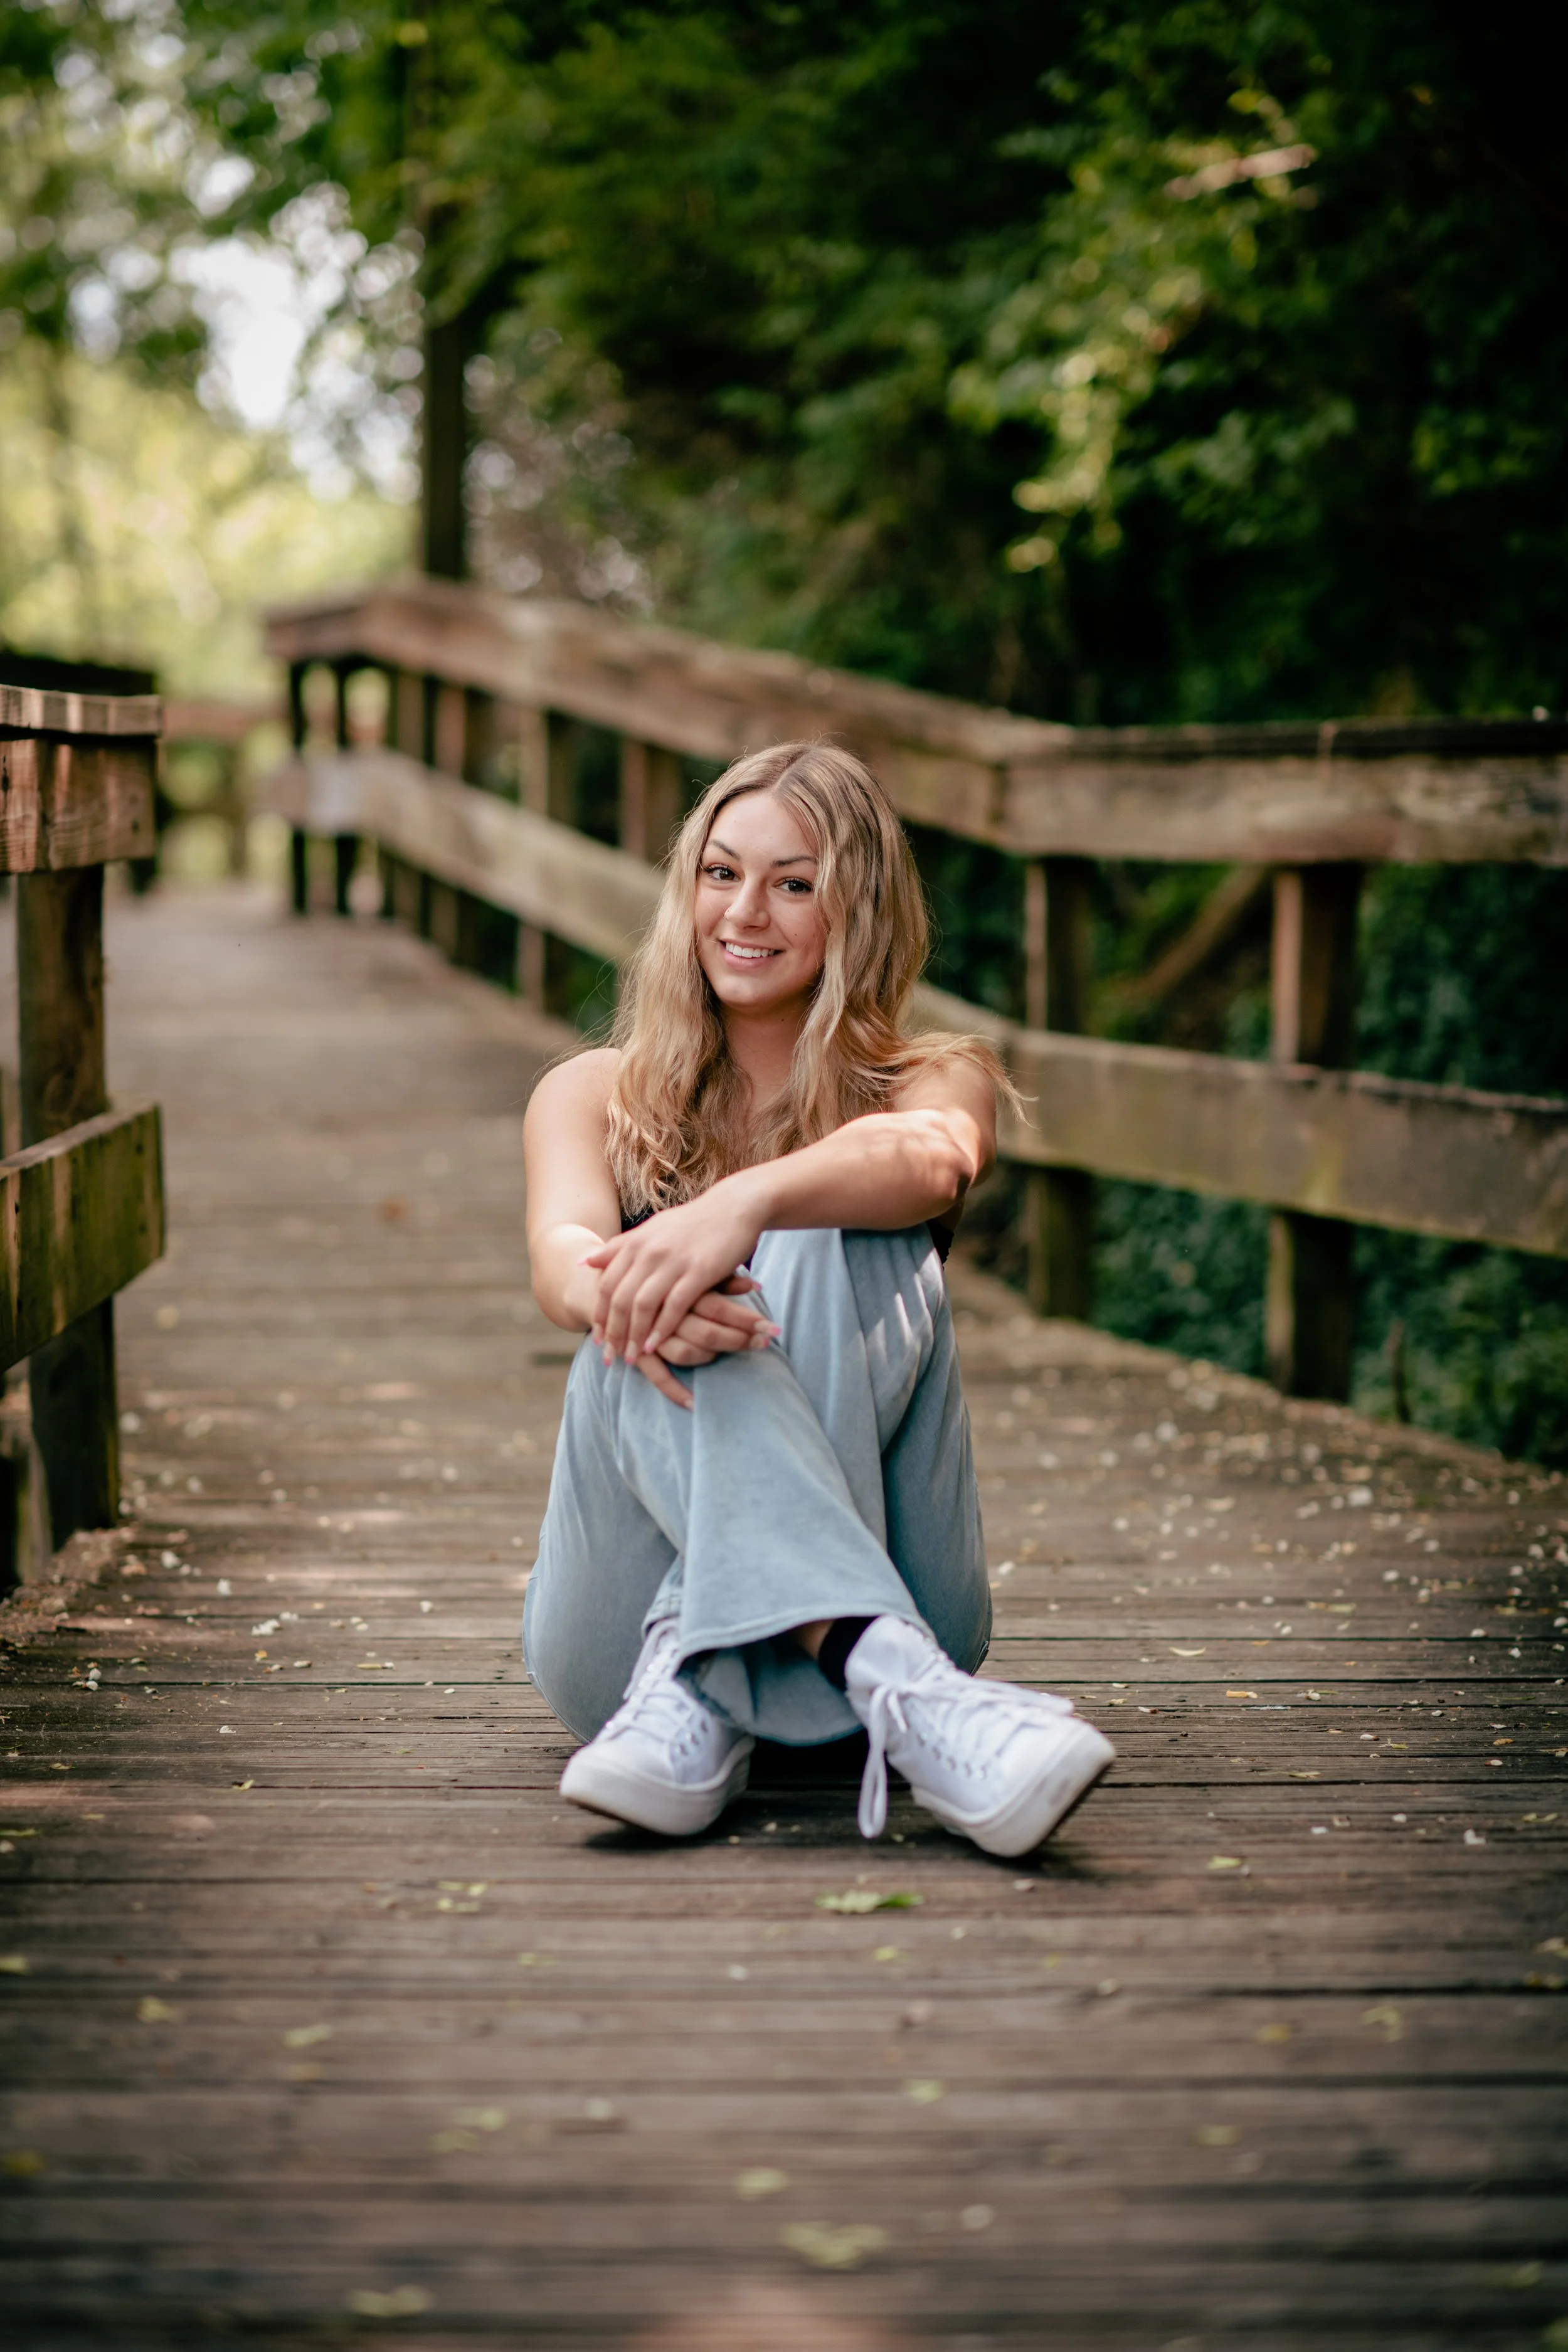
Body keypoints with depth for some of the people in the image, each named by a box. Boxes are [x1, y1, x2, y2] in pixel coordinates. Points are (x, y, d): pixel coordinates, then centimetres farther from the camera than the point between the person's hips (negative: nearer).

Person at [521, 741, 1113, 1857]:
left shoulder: (934, 1079, 11)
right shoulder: (595, 1094, 15)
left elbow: (929, 1161, -17)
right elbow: (562, 1248, -10)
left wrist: (753, 1200, -40)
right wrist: (608, 1286, -36)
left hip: (886, 1590, 0)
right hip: (621, 1610, 1)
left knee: (837, 1245, -26)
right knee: (662, 1320, -31)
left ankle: (697, 1680, -42)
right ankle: (907, 1696, -52)